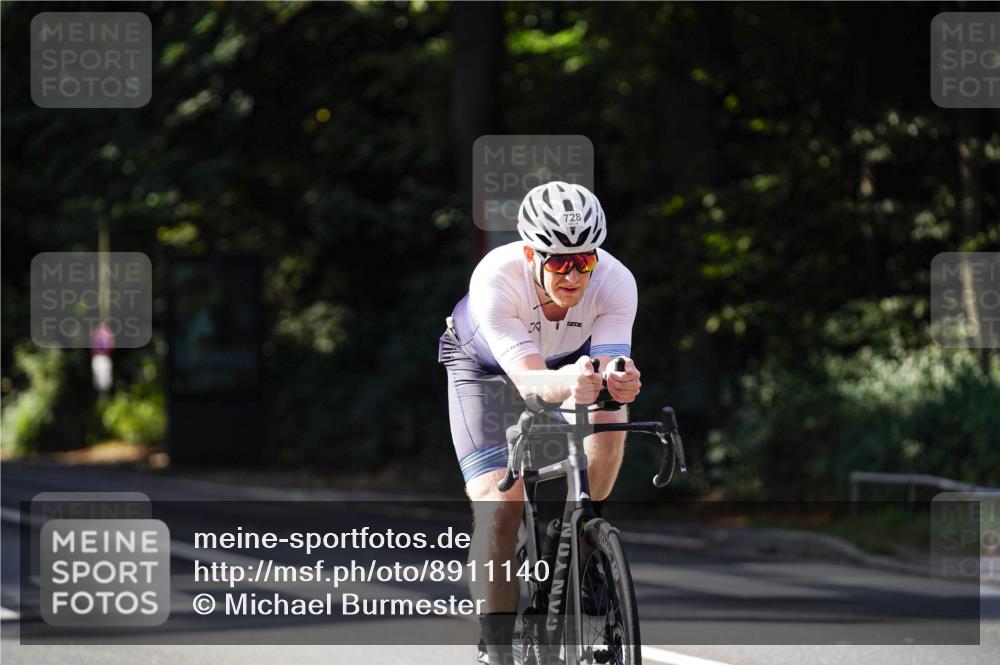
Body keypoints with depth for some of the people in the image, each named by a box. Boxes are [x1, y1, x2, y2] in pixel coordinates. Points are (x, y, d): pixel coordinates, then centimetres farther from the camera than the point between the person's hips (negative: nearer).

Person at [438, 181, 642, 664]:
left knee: (609, 416, -31)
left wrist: (618, 383, -63)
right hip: (487, 366, -2)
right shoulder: (495, 278, -39)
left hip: (572, 360, 2)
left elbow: (609, 368, -39)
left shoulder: (615, 282, -33)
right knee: (500, 505, -18)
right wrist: (567, 382, -67)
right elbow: (527, 379, -45)